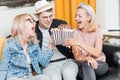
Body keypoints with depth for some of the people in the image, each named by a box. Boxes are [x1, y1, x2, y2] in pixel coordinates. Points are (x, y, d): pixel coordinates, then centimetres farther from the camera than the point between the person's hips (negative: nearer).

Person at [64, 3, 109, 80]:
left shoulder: (97, 31, -7)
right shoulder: (75, 32, -4)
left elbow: (97, 53, -22)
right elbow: (77, 57, -11)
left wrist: (79, 43, -32)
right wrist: (87, 58, -34)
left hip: (100, 65, -1)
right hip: (83, 66, 1)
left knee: (88, 64, -33)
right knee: (87, 63, -33)